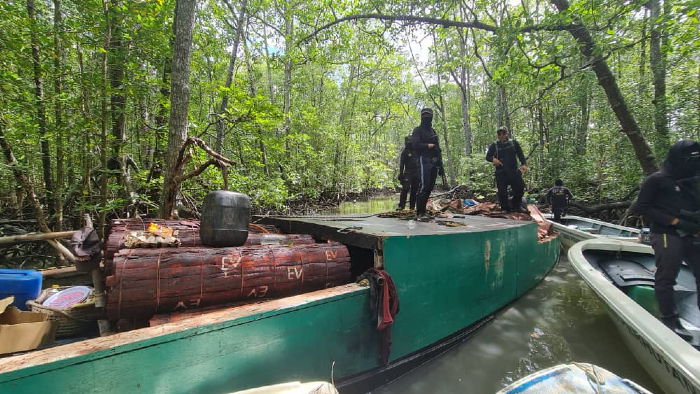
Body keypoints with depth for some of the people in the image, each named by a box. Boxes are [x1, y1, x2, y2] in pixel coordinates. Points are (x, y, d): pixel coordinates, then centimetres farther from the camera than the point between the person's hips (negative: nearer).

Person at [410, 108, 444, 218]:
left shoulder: (433, 132, 22)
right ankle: (420, 212, -11)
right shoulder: (418, 130, 2)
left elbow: (438, 150, 21)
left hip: (434, 162, 7)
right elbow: (415, 145, -15)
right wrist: (428, 146, -6)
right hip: (424, 161, -7)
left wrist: (440, 166, 16)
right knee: (423, 186, -15)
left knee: (430, 187, 5)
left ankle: (423, 209, 12)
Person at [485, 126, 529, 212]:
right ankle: (506, 208, 13)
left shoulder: (514, 143, 11)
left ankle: (516, 205, 21)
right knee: (502, 192, -4)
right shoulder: (494, 146, 7)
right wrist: (493, 159, -16)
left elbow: (520, 155, 9)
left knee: (520, 189, -3)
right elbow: (487, 157, 7)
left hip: (514, 171, 1)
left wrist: (524, 164, -9)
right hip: (501, 173, -1)